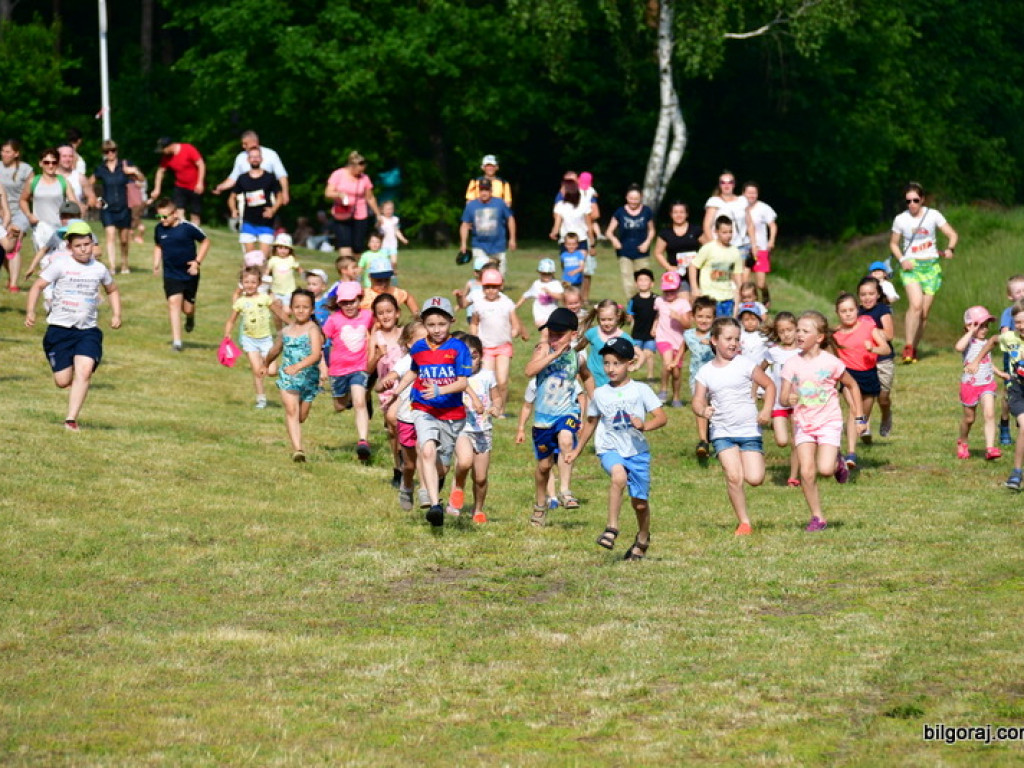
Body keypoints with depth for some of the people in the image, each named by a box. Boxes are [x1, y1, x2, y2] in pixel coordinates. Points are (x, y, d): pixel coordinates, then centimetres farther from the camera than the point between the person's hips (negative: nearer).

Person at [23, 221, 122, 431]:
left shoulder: (99, 269, 8)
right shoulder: (61, 266, -2)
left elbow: (112, 290, 26)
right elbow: (37, 286, 1)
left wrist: (116, 314, 13)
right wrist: (30, 311, -12)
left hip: (88, 330, 1)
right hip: (59, 328, -1)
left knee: (85, 370, -21)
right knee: (63, 381, -3)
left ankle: (71, 419, -17)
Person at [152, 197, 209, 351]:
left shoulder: (188, 228, -16)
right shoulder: (159, 229, -4)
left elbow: (205, 242, -3)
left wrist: (198, 261, -11)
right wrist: (156, 263, 1)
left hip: (189, 274, -2)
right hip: (171, 274, 2)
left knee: (187, 308, 6)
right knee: (173, 302, -13)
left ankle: (190, 318, 46)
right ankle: (176, 340, -12)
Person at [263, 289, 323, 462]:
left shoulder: (312, 330, -10)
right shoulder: (286, 331, 6)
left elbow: (316, 354, -25)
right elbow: (275, 350, 26)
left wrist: (298, 366, -40)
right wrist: (265, 365, 42)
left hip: (308, 377, -2)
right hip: (287, 378, 2)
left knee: (301, 417, 10)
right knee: (291, 410, -18)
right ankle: (297, 449, -25)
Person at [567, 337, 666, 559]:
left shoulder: (640, 390, 0)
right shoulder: (599, 394, 8)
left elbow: (662, 417, -6)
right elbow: (591, 423, 22)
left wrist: (645, 425, -26)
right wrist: (577, 450, 29)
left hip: (638, 451, 0)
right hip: (610, 449, 0)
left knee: (640, 503, 6)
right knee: (619, 476, -33)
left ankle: (642, 539, 35)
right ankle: (611, 528, -26)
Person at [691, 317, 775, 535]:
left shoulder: (745, 365, -2)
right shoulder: (705, 372, 3)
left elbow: (769, 385, 6)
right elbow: (698, 400, 6)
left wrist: (766, 411, -8)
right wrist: (703, 410, -18)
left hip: (749, 429, -1)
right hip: (722, 432, 1)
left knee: (755, 479, -8)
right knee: (733, 477, -15)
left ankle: (758, 458, 29)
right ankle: (744, 523, -2)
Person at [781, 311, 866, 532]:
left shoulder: (831, 362, -8)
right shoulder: (792, 364, -2)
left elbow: (852, 386, 7)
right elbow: (783, 396, -5)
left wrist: (859, 417, 6)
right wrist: (788, 399, -30)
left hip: (829, 422, -2)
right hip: (803, 423, 2)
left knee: (825, 469, -18)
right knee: (806, 472, -8)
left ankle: (838, 462, 19)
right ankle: (817, 517, 6)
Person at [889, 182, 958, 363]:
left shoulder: (933, 215, 0)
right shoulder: (900, 220, 1)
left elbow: (953, 235, 4)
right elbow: (893, 243, 13)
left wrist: (950, 249, -16)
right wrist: (901, 260, -5)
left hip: (931, 266, 2)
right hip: (911, 266, -2)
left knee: (924, 312, 1)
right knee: (916, 304, -25)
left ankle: (914, 350, 15)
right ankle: (908, 347, -22)